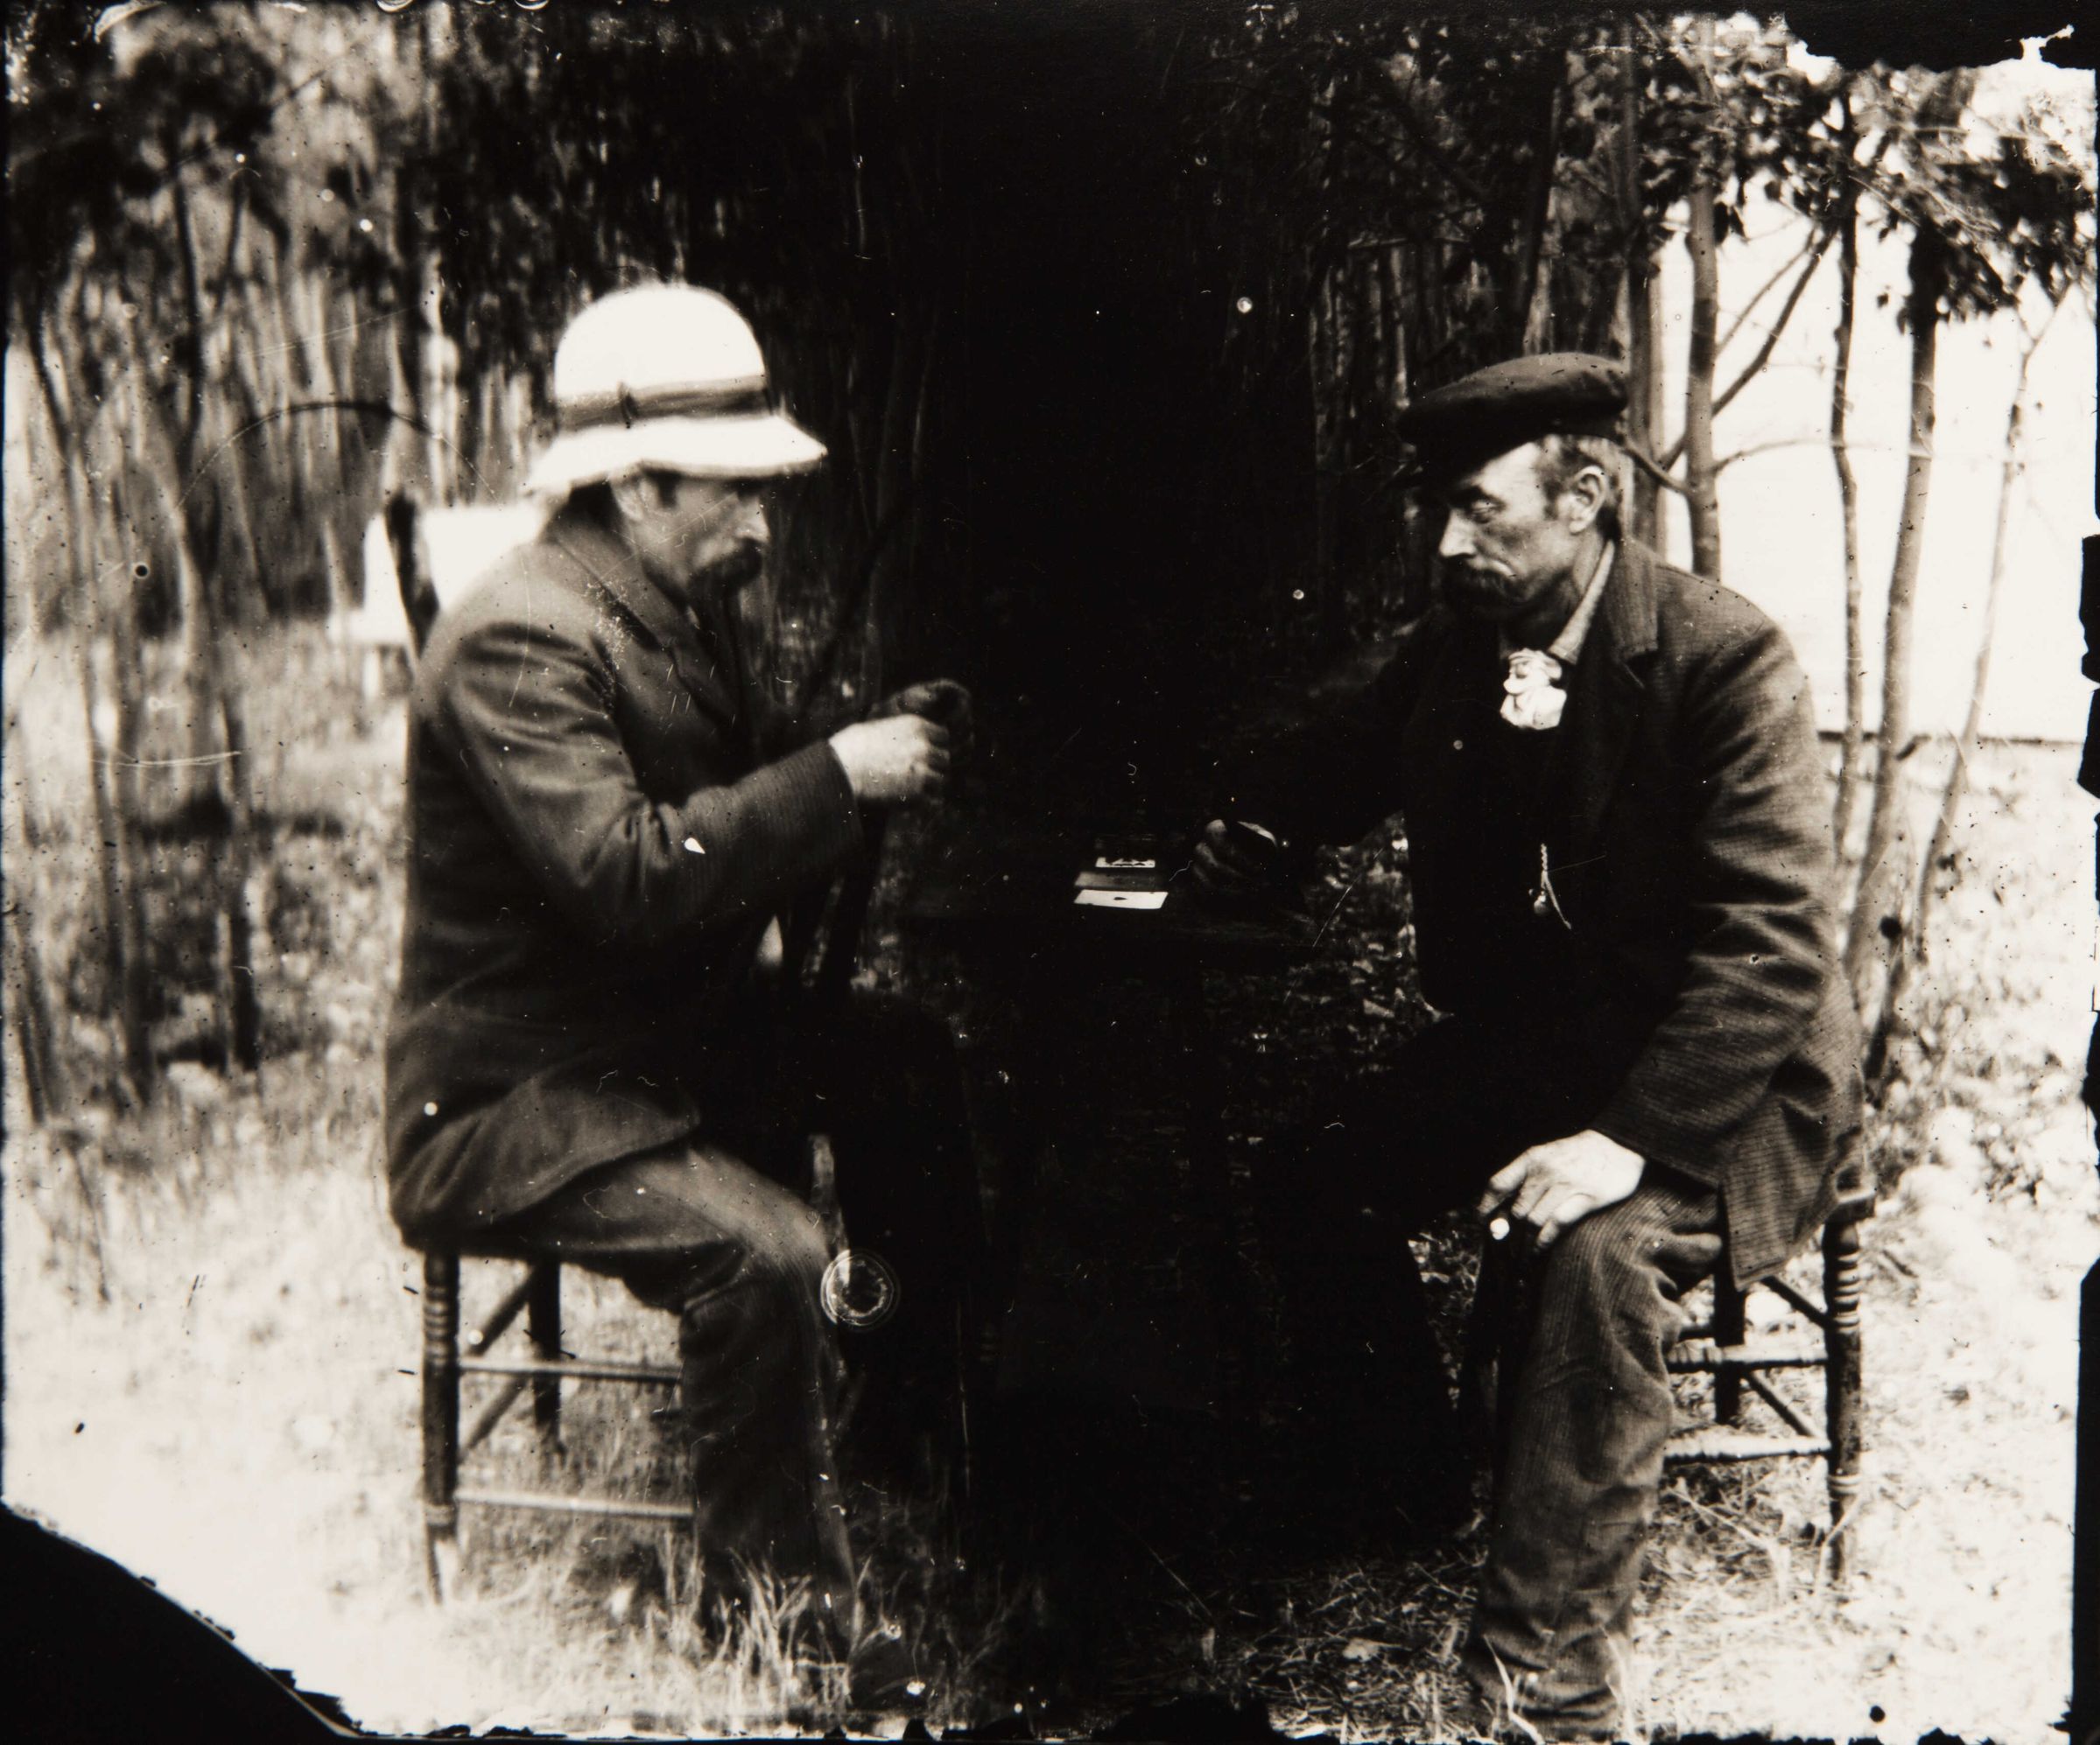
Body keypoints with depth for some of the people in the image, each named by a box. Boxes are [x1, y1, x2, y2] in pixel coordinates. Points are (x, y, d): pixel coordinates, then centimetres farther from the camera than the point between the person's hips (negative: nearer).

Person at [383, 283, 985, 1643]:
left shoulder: (684, 610, 10)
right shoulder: (522, 641, -21)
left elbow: (750, 825, 15)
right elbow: (623, 876, -33)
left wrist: (885, 750, -3)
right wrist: (836, 778, -28)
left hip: (675, 1033, 10)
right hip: (514, 1098, -10)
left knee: (925, 1075, -2)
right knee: (765, 1255, -29)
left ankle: (910, 1430, 15)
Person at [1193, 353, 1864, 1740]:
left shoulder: (1723, 657, -19)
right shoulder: (1456, 644, 0)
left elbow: (1772, 937, -25)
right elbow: (1349, 759, 19)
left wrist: (1630, 1137, -34)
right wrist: (1259, 830, -4)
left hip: (1707, 1083, -7)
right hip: (1520, 1049, 7)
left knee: (1599, 1249, -33)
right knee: (1314, 1191, -8)